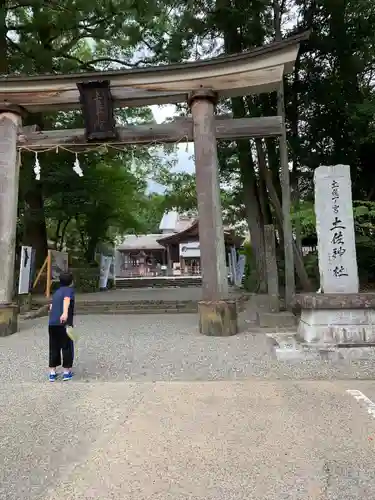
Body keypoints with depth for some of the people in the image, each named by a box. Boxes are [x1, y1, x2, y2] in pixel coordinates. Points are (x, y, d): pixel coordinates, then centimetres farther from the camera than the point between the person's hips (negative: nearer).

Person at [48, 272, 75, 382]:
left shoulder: (57, 291, 20)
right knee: (67, 347, 6)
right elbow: (66, 300, -23)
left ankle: (52, 373, 17)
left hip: (52, 324, 6)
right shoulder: (69, 290, -1)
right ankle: (67, 372, 14)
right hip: (64, 323, -6)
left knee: (53, 348, 14)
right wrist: (65, 313, -40)